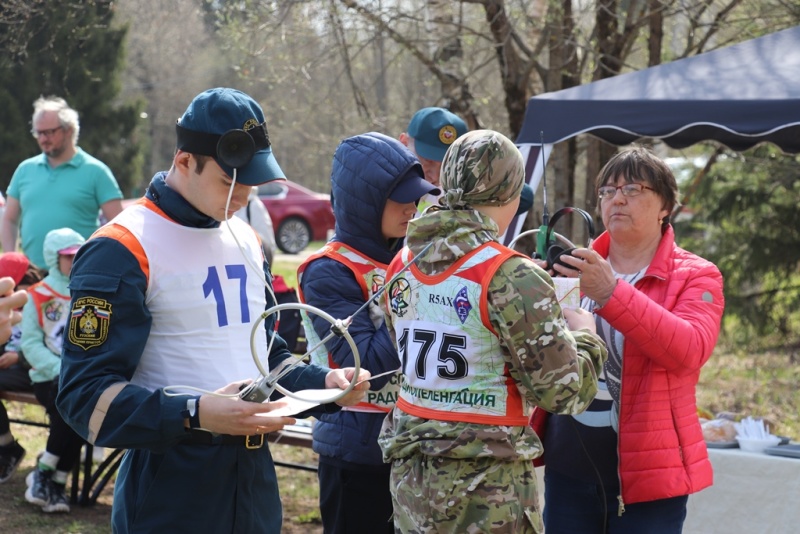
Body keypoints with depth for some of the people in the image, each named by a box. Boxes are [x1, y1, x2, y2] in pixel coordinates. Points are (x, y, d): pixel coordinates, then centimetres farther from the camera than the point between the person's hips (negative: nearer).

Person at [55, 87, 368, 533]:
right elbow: (87, 395, -17)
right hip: (171, 487, -7)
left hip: (256, 478, 7)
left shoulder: (248, 241, 13)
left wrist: (321, 383, 7)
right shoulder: (122, 251, -12)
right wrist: (195, 414, -29)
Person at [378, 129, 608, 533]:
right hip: (484, 489, -7)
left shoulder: (401, 265, 5)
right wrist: (584, 335, 6)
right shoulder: (512, 277, -16)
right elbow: (564, 392, -14)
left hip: (410, 476, 7)